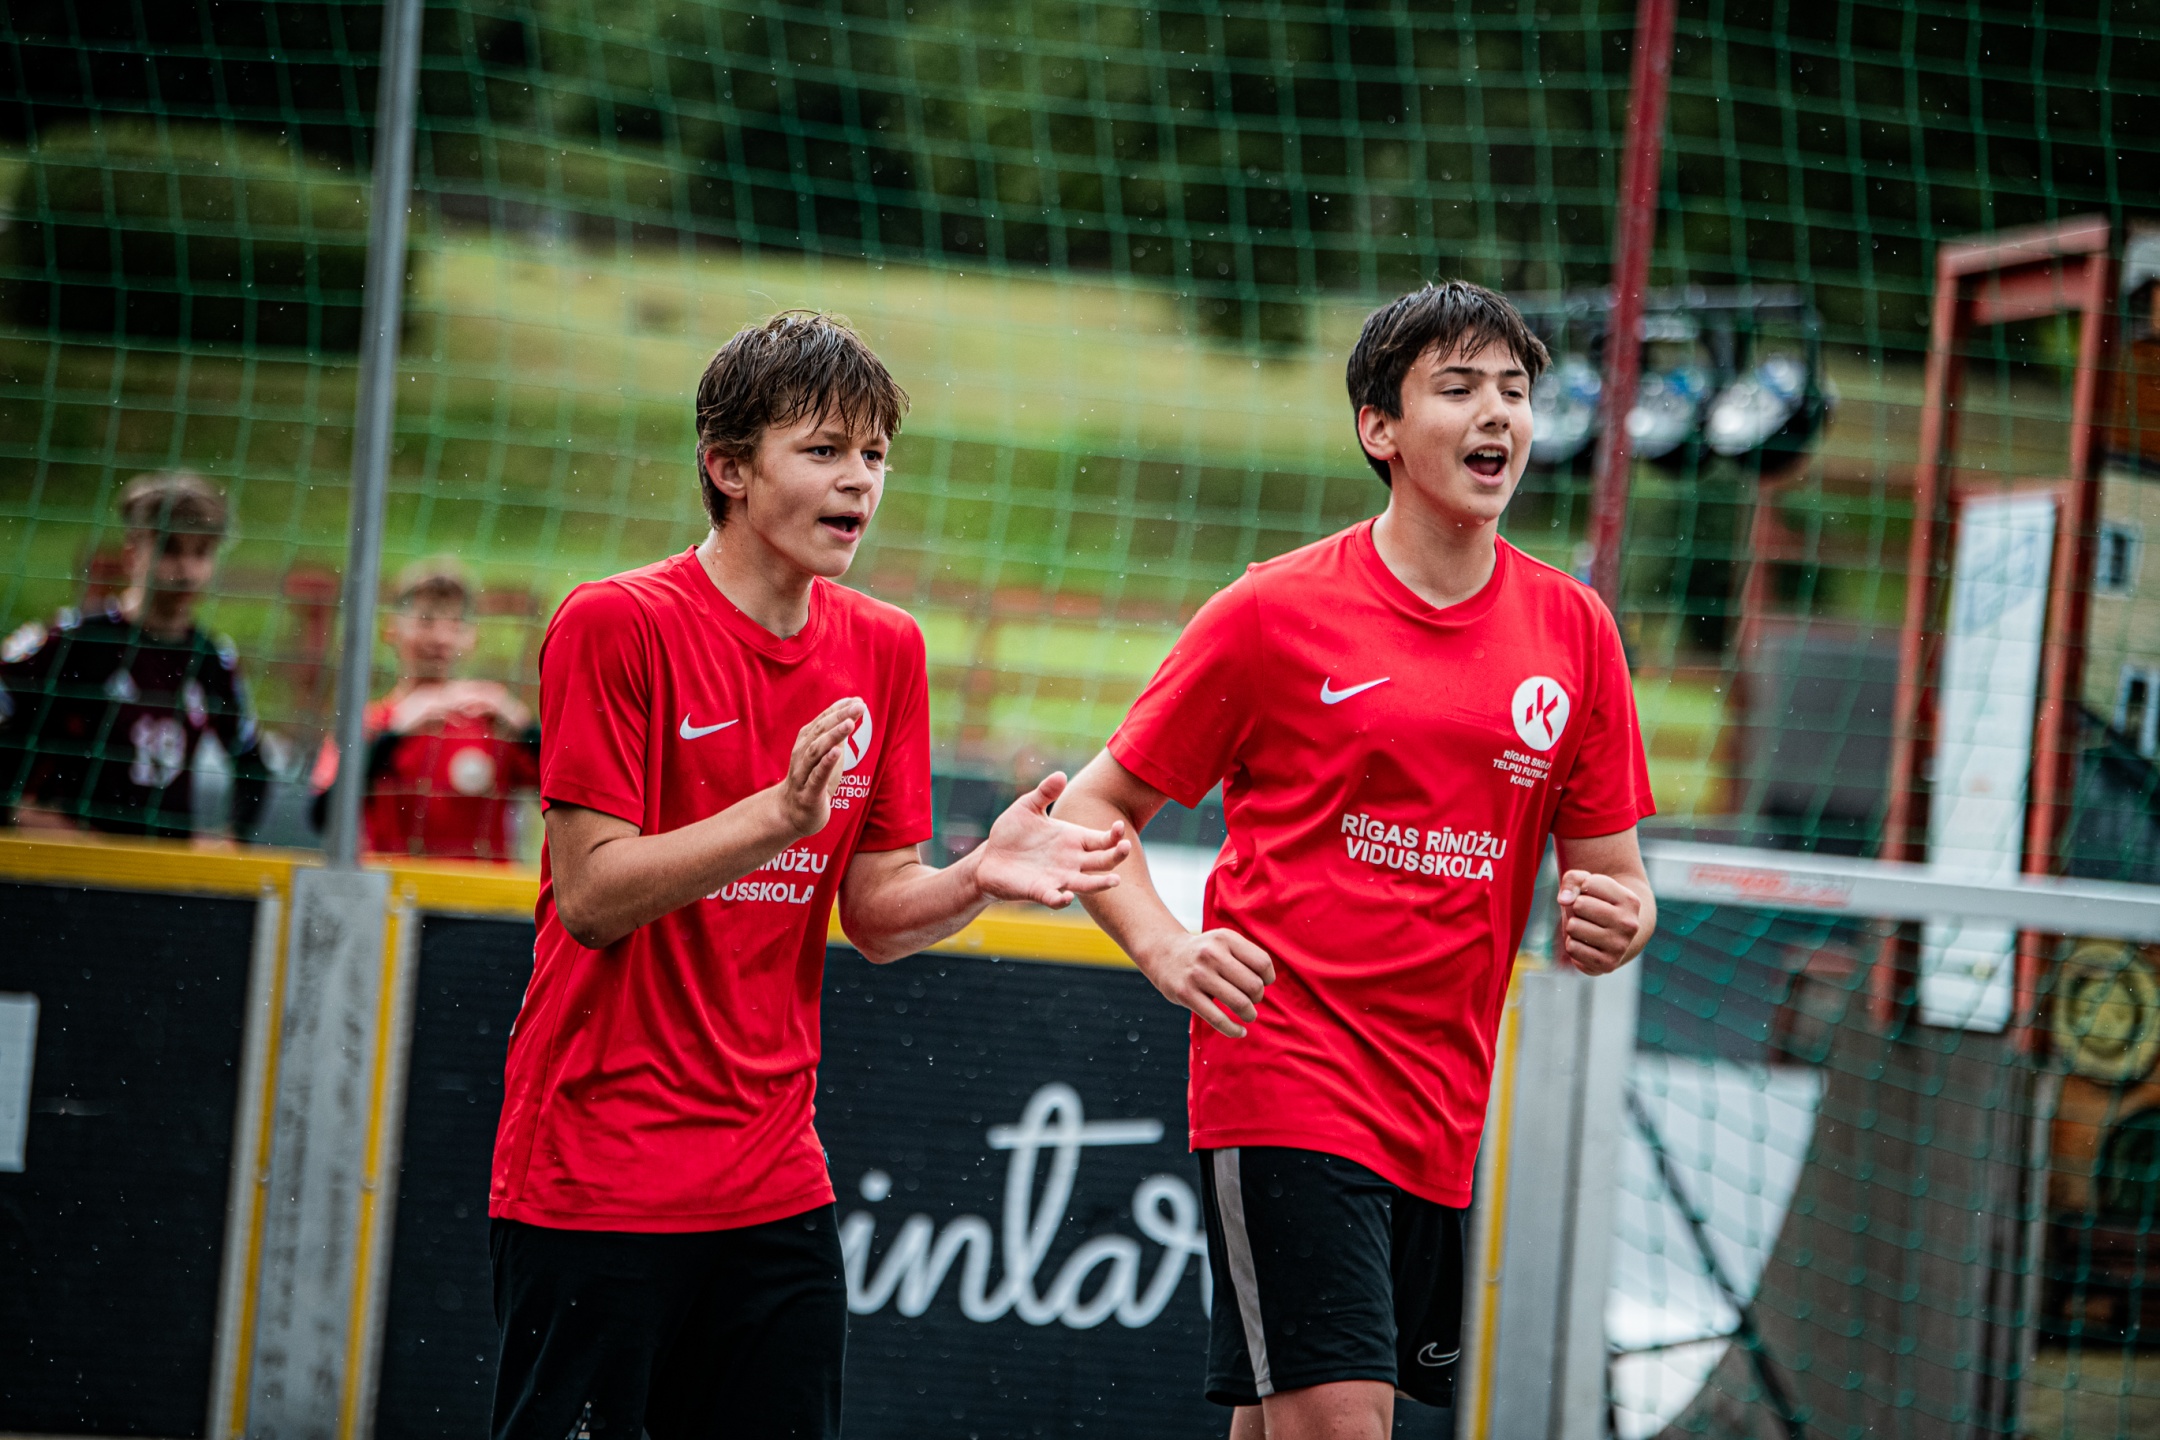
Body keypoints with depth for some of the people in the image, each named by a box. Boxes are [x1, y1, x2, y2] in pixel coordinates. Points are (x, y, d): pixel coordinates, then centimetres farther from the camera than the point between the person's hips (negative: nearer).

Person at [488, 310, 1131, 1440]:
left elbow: (875, 916, 9)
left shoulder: (884, 649, 8)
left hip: (774, 1184, 6)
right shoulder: (616, 625, -9)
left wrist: (979, 878, -12)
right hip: (594, 1171, -5)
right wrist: (777, 816, -26)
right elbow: (590, 896, -14)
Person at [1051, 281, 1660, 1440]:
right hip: (1283, 1084, -5)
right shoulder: (1273, 612, -3)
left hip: (1440, 1117, 5)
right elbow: (1095, 810, 3)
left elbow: (1611, 881, 14)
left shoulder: (1571, 629, 8)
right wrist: (1167, 952, -16)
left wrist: (1613, 921, -10)